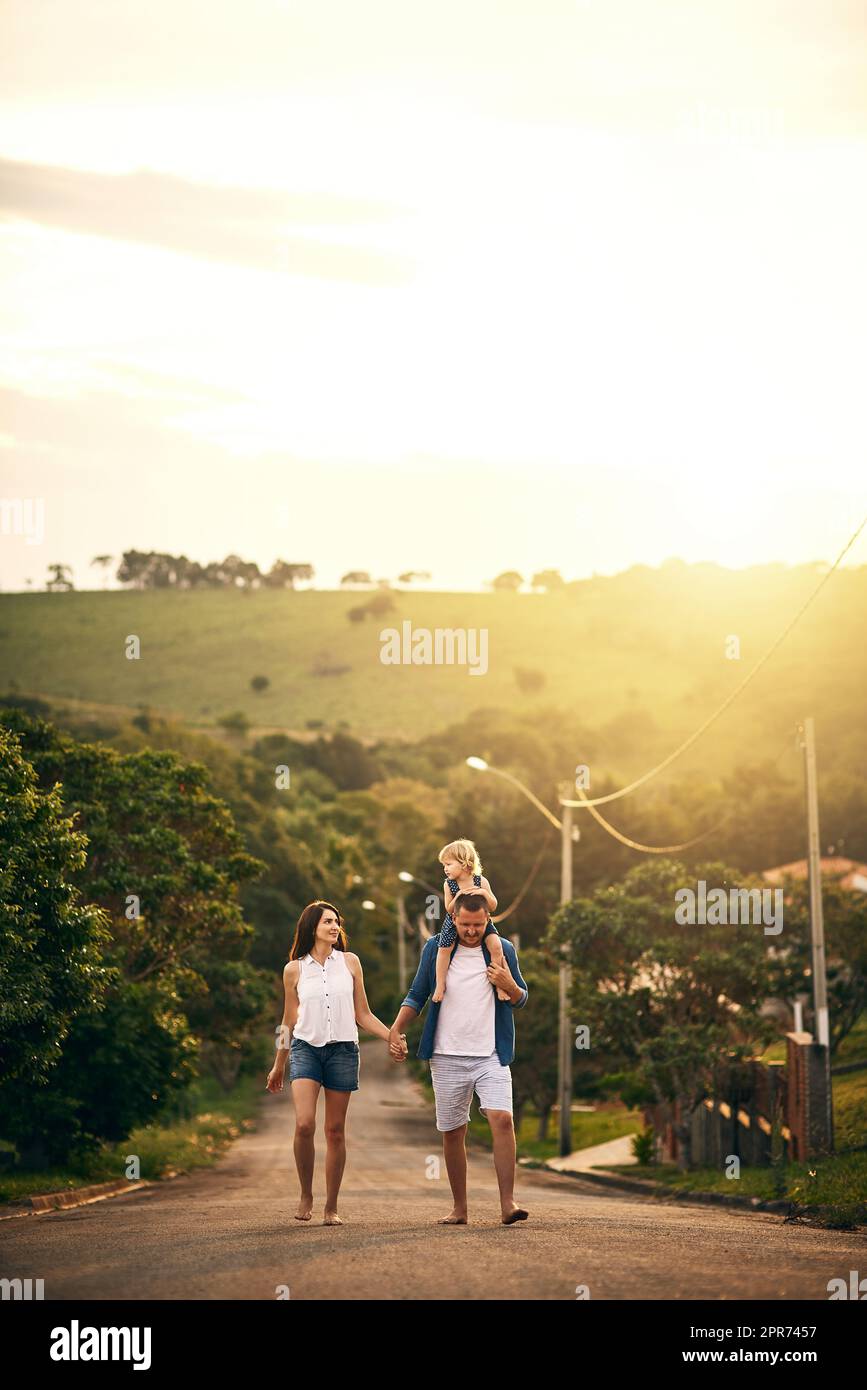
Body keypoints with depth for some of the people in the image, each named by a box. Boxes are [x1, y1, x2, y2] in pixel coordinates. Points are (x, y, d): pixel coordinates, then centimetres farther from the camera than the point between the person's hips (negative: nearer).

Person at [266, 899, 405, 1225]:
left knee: (335, 1131, 2)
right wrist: (278, 1066, 19)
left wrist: (392, 1036, -1)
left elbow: (362, 1014, 13)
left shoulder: (350, 962, 8)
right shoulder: (294, 970, 5)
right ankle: (306, 1194, 2)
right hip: (306, 1048, -1)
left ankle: (331, 1208, 10)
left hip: (343, 1049, 1)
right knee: (304, 1124, -18)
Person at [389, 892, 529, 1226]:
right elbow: (417, 995, 11)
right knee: (452, 1132, 5)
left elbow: (521, 1000, 11)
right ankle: (459, 1208, 16)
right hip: (447, 1057, 1)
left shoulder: (503, 950, 4)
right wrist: (395, 1030, -2)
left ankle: (507, 1203, -17)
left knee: (502, 1119, -19)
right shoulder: (435, 948, 3)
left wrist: (510, 987, -12)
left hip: (491, 1056, -1)